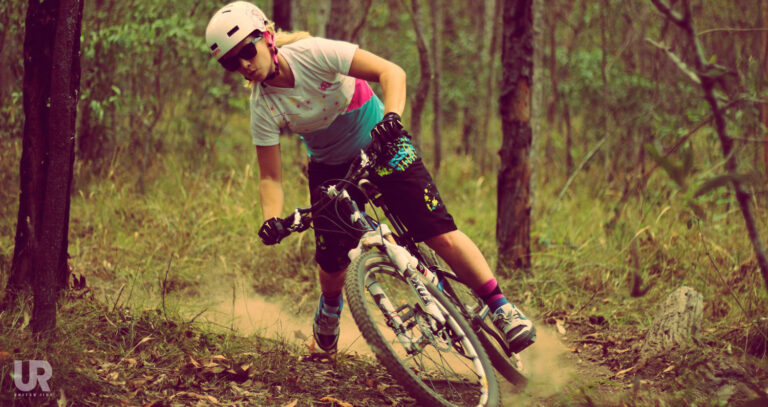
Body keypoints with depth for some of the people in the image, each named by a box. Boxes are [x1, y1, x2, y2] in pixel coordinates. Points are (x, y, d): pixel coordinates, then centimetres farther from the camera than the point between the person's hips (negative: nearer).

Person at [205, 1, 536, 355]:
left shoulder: (312, 54, -27)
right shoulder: (263, 108, -19)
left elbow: (391, 72, -30)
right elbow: (270, 176, -15)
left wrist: (392, 116, -48)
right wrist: (272, 220, -34)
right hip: (330, 168, 3)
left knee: (441, 235, -17)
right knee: (332, 265, -1)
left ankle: (501, 307, -6)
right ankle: (330, 307, 36)